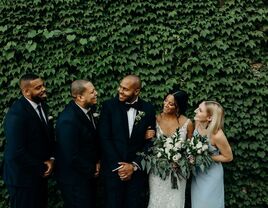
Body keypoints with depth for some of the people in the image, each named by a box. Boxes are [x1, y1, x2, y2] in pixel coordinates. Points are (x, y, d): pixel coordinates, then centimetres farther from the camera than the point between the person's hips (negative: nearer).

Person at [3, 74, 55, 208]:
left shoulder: (41, 105, 1)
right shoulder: (16, 114, -24)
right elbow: (17, 153, -26)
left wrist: (51, 159, -5)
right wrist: (42, 168, -15)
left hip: (40, 174, 8)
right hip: (23, 177, -7)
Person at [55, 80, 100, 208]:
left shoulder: (87, 109, -2)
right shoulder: (68, 120, -28)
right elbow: (71, 157, -25)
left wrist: (96, 162, 0)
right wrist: (92, 170, -12)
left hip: (87, 174, 8)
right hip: (74, 179, -8)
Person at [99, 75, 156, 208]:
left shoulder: (148, 109, -1)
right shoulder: (109, 106, -5)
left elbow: (150, 141, 0)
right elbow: (104, 138, -7)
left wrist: (134, 166, -7)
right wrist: (118, 166, -10)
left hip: (137, 169, 1)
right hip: (113, 169, -1)